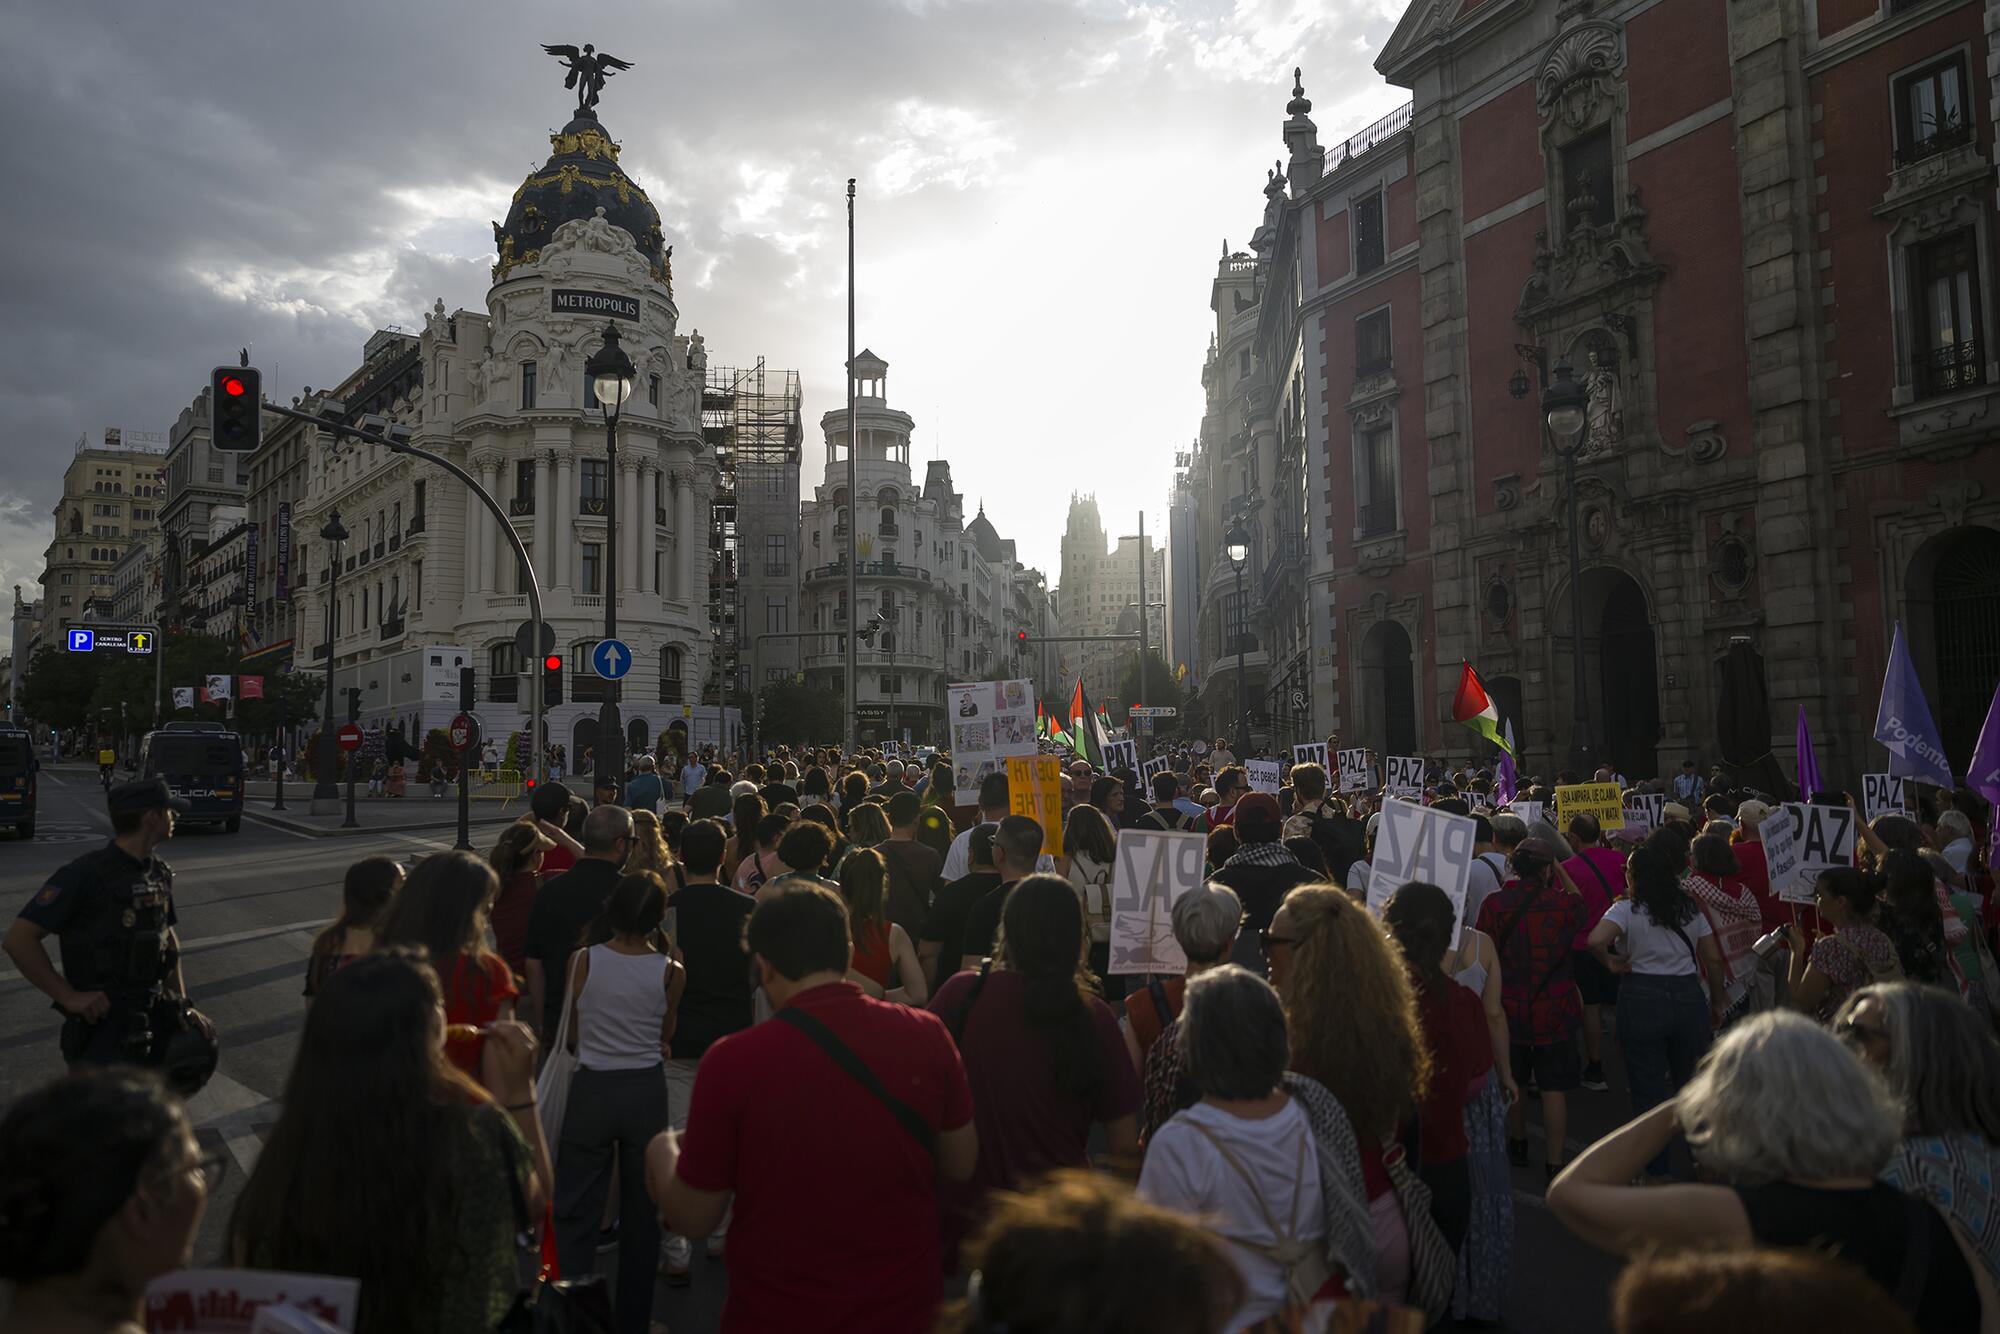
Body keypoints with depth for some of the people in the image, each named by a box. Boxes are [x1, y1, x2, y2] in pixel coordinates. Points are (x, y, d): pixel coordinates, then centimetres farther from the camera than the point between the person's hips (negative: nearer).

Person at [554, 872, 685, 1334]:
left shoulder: (584, 961, -9)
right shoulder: (670, 972, -9)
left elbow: (572, 1035, 2)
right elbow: (666, 1040, 3)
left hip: (591, 1089, -1)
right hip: (646, 1092, 1)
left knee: (576, 1211, 13)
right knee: (642, 1213, 15)